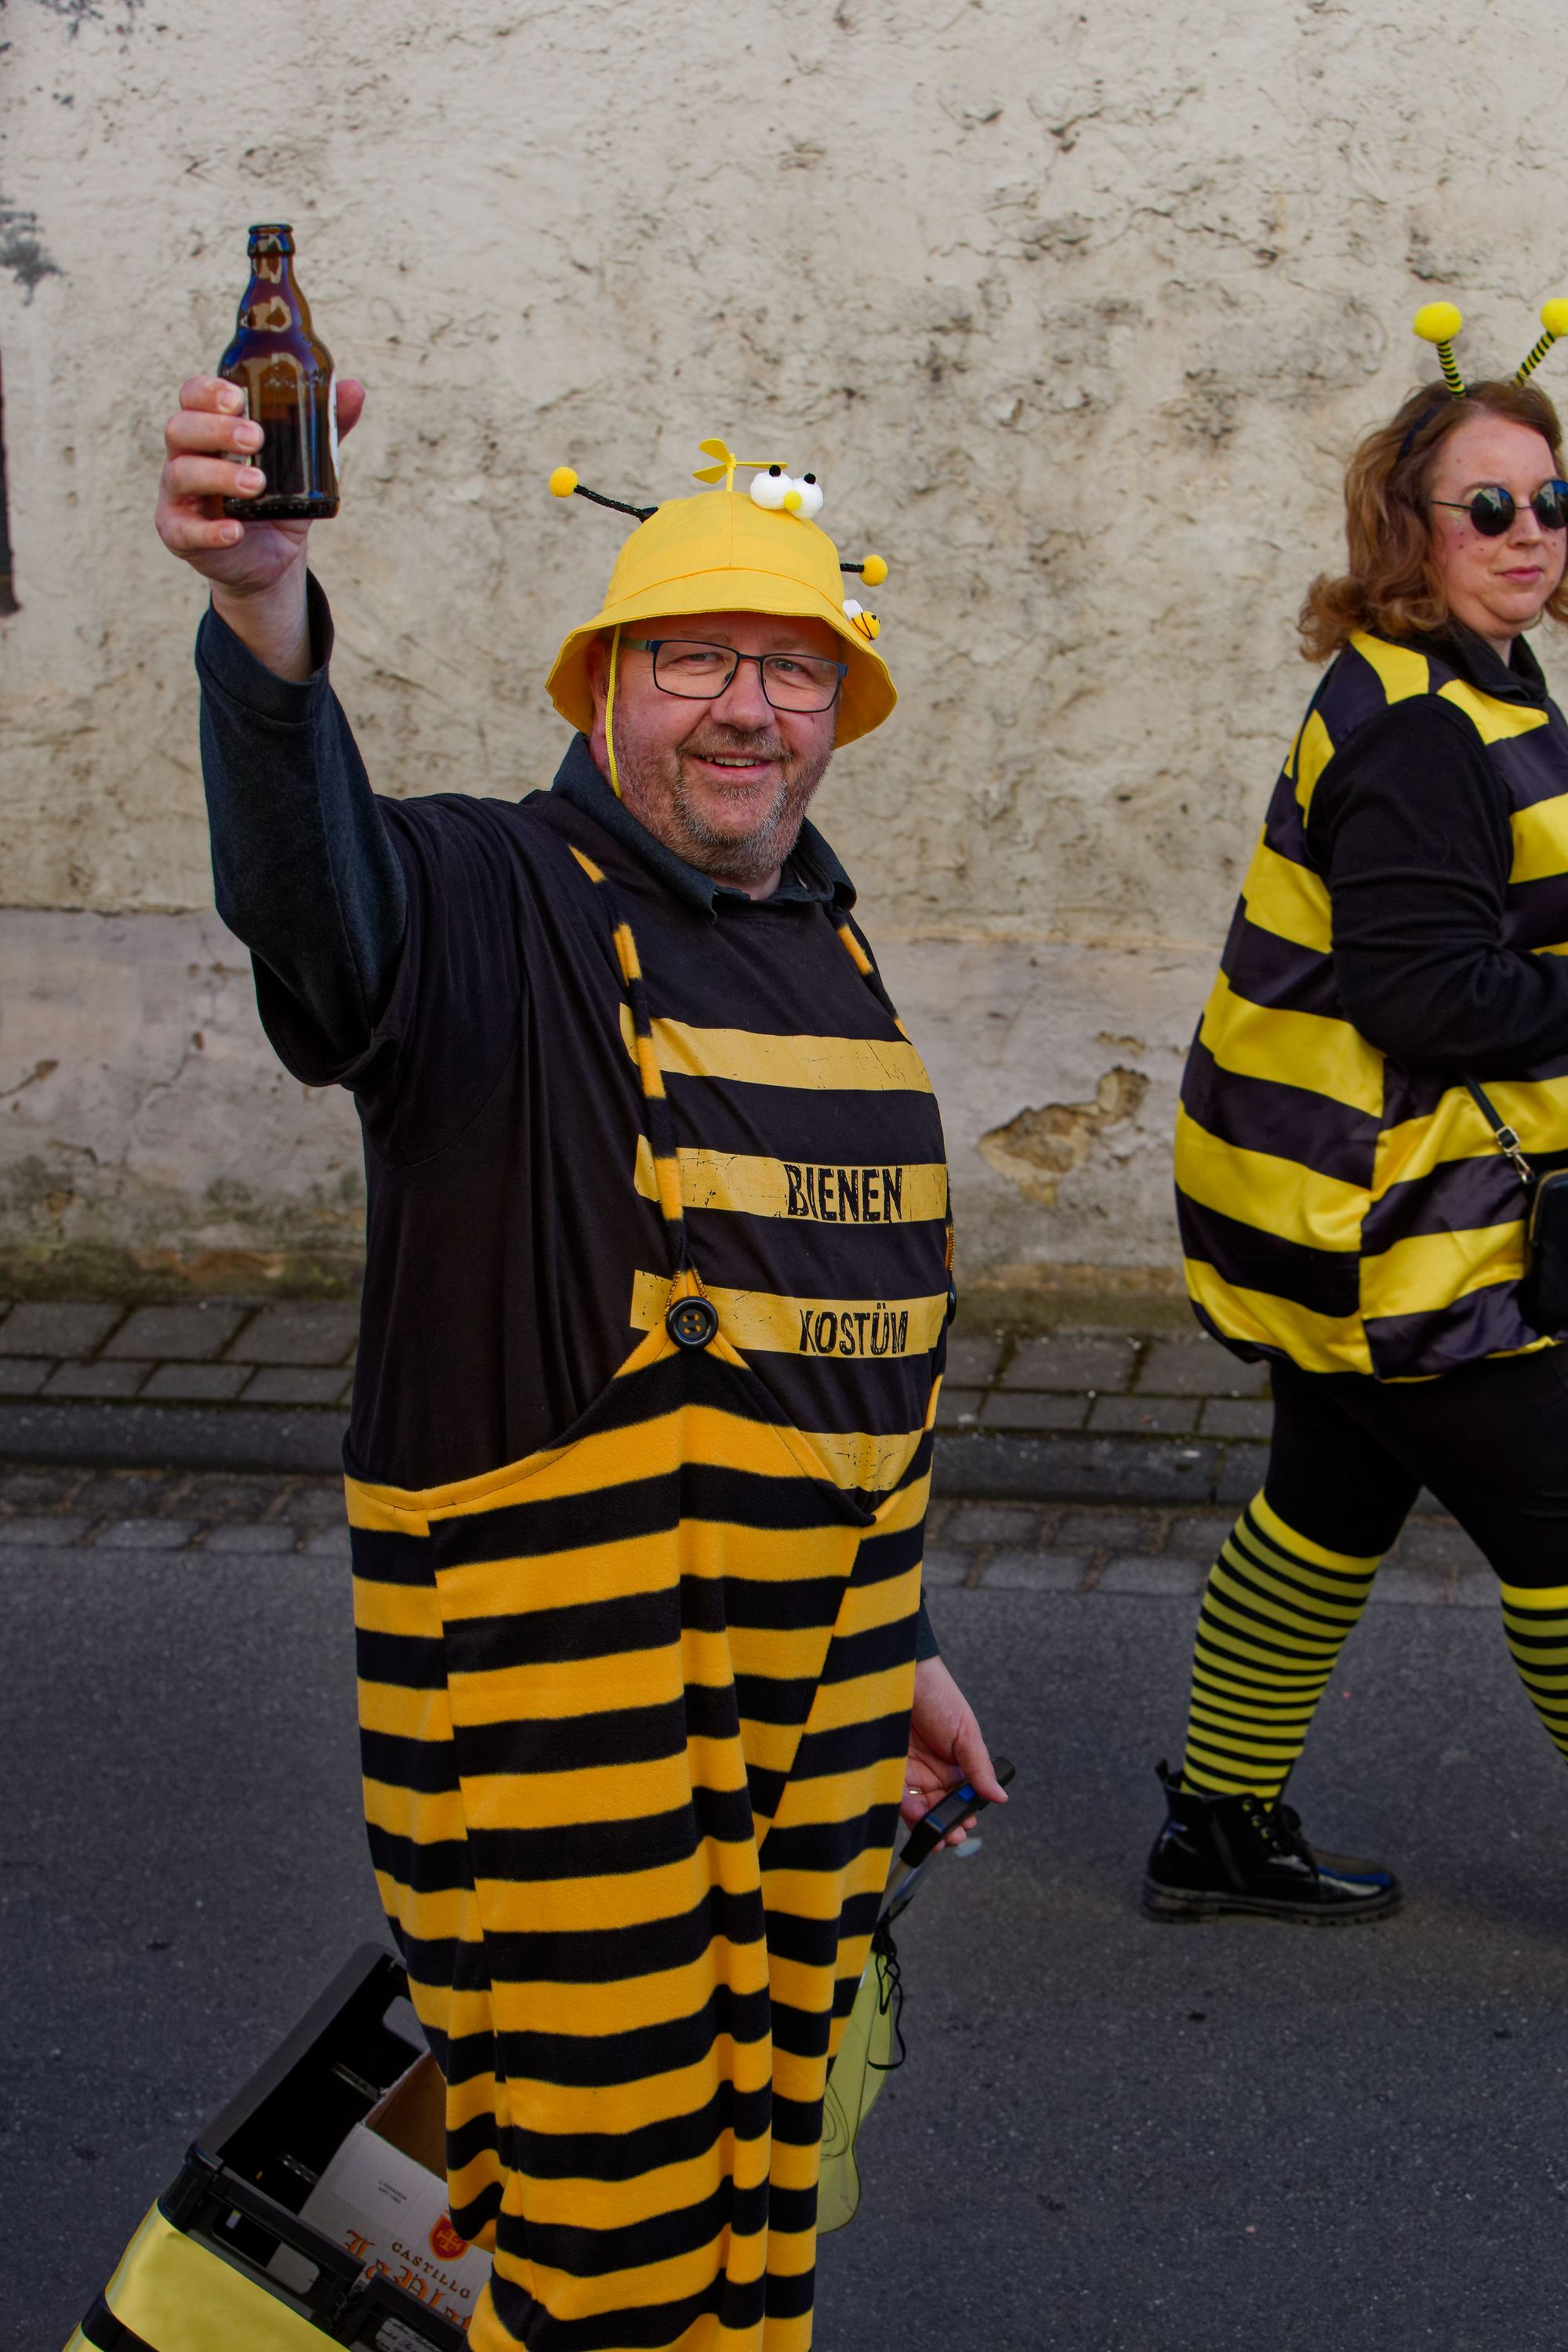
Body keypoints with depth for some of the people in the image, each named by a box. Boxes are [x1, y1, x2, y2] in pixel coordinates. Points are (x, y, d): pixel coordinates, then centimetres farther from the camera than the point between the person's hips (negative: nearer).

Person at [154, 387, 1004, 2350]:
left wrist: (897, 1645, 22)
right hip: (562, 1697, -7)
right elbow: (310, 885, -37)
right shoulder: (494, 905, -11)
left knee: (767, 2193, 19)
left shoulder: (830, 957, 12)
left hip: (808, 1698, 7)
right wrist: (265, 621, -57)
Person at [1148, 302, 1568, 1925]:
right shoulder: (1420, 729, -20)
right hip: (1388, 1220, -11)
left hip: (1337, 1202, 11)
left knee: (1335, 1502, 19)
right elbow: (1430, 989, -26)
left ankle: (1222, 1827, 30)